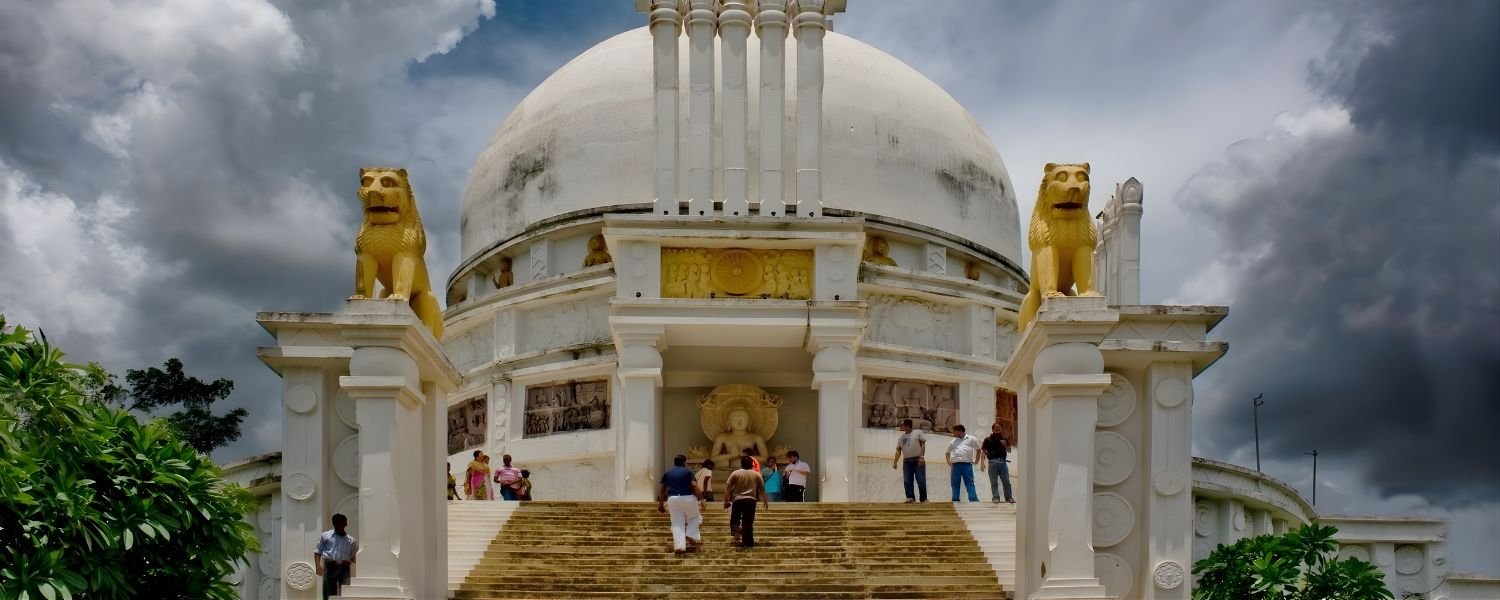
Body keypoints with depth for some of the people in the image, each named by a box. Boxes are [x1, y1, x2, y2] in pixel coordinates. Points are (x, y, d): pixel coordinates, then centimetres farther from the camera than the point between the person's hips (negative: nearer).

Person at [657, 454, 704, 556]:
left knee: (677, 524, 6)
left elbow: (663, 490, 13)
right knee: (695, 518, 20)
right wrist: (701, 499, -8)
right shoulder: (688, 471, 1)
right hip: (687, 498, -3)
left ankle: (679, 546, -5)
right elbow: (694, 486, -10)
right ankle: (691, 536, 1)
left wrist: (660, 504, 19)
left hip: (672, 499, 3)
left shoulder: (667, 473, 13)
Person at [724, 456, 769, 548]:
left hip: (737, 500, 0)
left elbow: (728, 488, -1)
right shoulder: (756, 474, 5)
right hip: (750, 500, 0)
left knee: (735, 519, 13)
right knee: (748, 522, 2)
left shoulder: (735, 474, 1)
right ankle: (748, 542, 2)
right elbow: (762, 488, 7)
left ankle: (736, 534, -8)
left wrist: (726, 500, 4)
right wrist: (765, 501, 15)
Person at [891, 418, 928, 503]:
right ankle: (910, 497, 1)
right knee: (907, 481, -2)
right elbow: (898, 450, 13)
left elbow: (923, 445, -3)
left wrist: (922, 456, -15)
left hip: (918, 461, -5)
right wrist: (895, 462, 3)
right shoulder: (901, 437, 16)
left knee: (921, 481, -5)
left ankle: (924, 498, 3)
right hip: (907, 461, 5)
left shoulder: (918, 432, 2)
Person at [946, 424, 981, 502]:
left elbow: (978, 450, 12)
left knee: (970, 483, -8)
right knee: (955, 483, 3)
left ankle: (973, 499, -13)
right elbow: (947, 453, 25)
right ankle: (955, 499, 5)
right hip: (955, 465, 4)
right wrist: (949, 461, 9)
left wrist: (976, 461, 4)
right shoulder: (954, 441, 18)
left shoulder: (971, 439, 8)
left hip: (967, 464, -4)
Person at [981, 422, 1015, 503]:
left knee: (1006, 481, 1)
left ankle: (1009, 497, 5)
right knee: (994, 482, -1)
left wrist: (1005, 445, -5)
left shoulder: (1003, 439, 14)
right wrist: (982, 463, -8)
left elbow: (1009, 451, 16)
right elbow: (983, 452, 1)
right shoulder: (988, 440, 4)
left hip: (1003, 461, 3)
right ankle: (995, 497, 1)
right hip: (993, 462, -3)